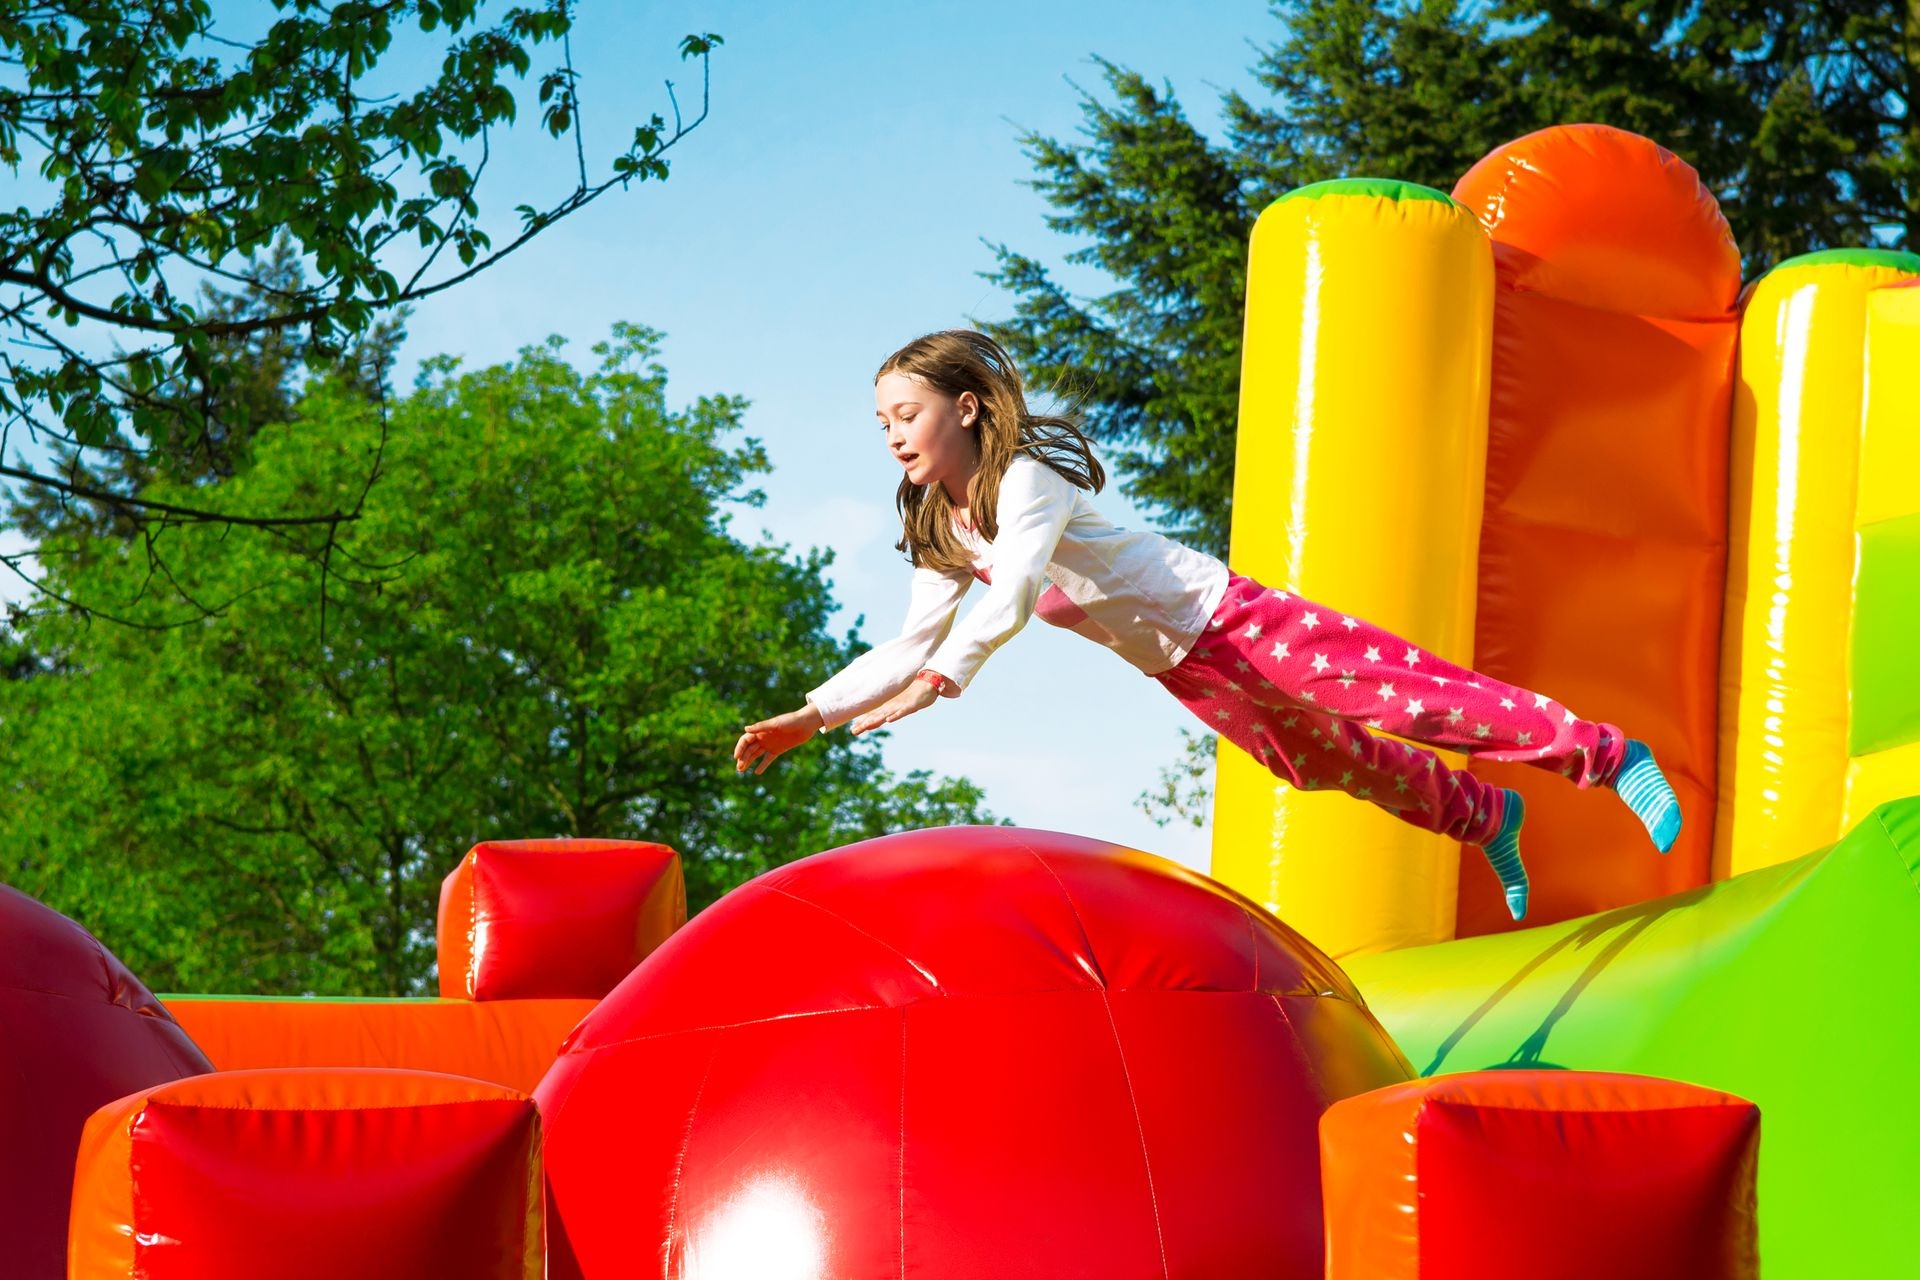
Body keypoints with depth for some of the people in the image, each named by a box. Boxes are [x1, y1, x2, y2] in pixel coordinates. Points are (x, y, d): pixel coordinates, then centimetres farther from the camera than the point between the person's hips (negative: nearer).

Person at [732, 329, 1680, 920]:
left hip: (1230, 620, -8)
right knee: (1328, 765, 19)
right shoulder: (939, 526, 2)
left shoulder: (1026, 479, -23)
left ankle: (1612, 756, 0)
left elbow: (1009, 603, -38)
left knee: (1413, 697, -9)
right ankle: (1486, 818, 41)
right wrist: (810, 717, -5)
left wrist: (935, 684, -51)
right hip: (1183, 671, 8)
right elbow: (913, 644, 5)